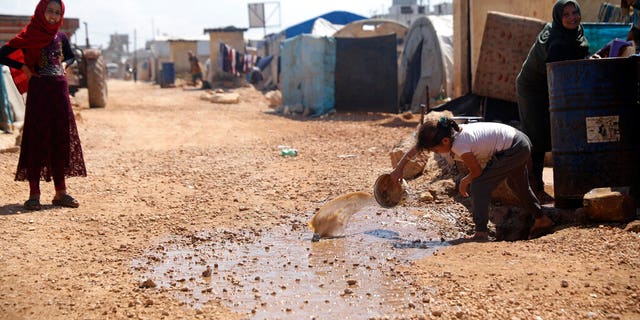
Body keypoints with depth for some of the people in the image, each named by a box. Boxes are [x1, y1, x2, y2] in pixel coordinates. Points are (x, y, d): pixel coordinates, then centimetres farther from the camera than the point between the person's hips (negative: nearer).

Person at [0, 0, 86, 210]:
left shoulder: (60, 37, 10)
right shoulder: (28, 37, -3)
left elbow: (71, 56, 29)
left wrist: (64, 64, 9)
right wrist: (23, 67, -9)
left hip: (59, 91, 5)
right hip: (38, 92, -5)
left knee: (61, 140, 5)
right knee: (36, 140, -2)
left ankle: (60, 192, 13)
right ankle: (34, 194, 2)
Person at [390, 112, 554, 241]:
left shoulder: (460, 146, -30)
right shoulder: (450, 132, -7)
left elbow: (477, 171, -16)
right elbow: (418, 146, 4)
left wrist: (464, 182, 3)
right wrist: (399, 168, 5)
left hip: (513, 150, -10)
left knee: (478, 186, -12)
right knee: (519, 185, 31)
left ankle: (481, 232, -5)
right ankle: (541, 220, 49)